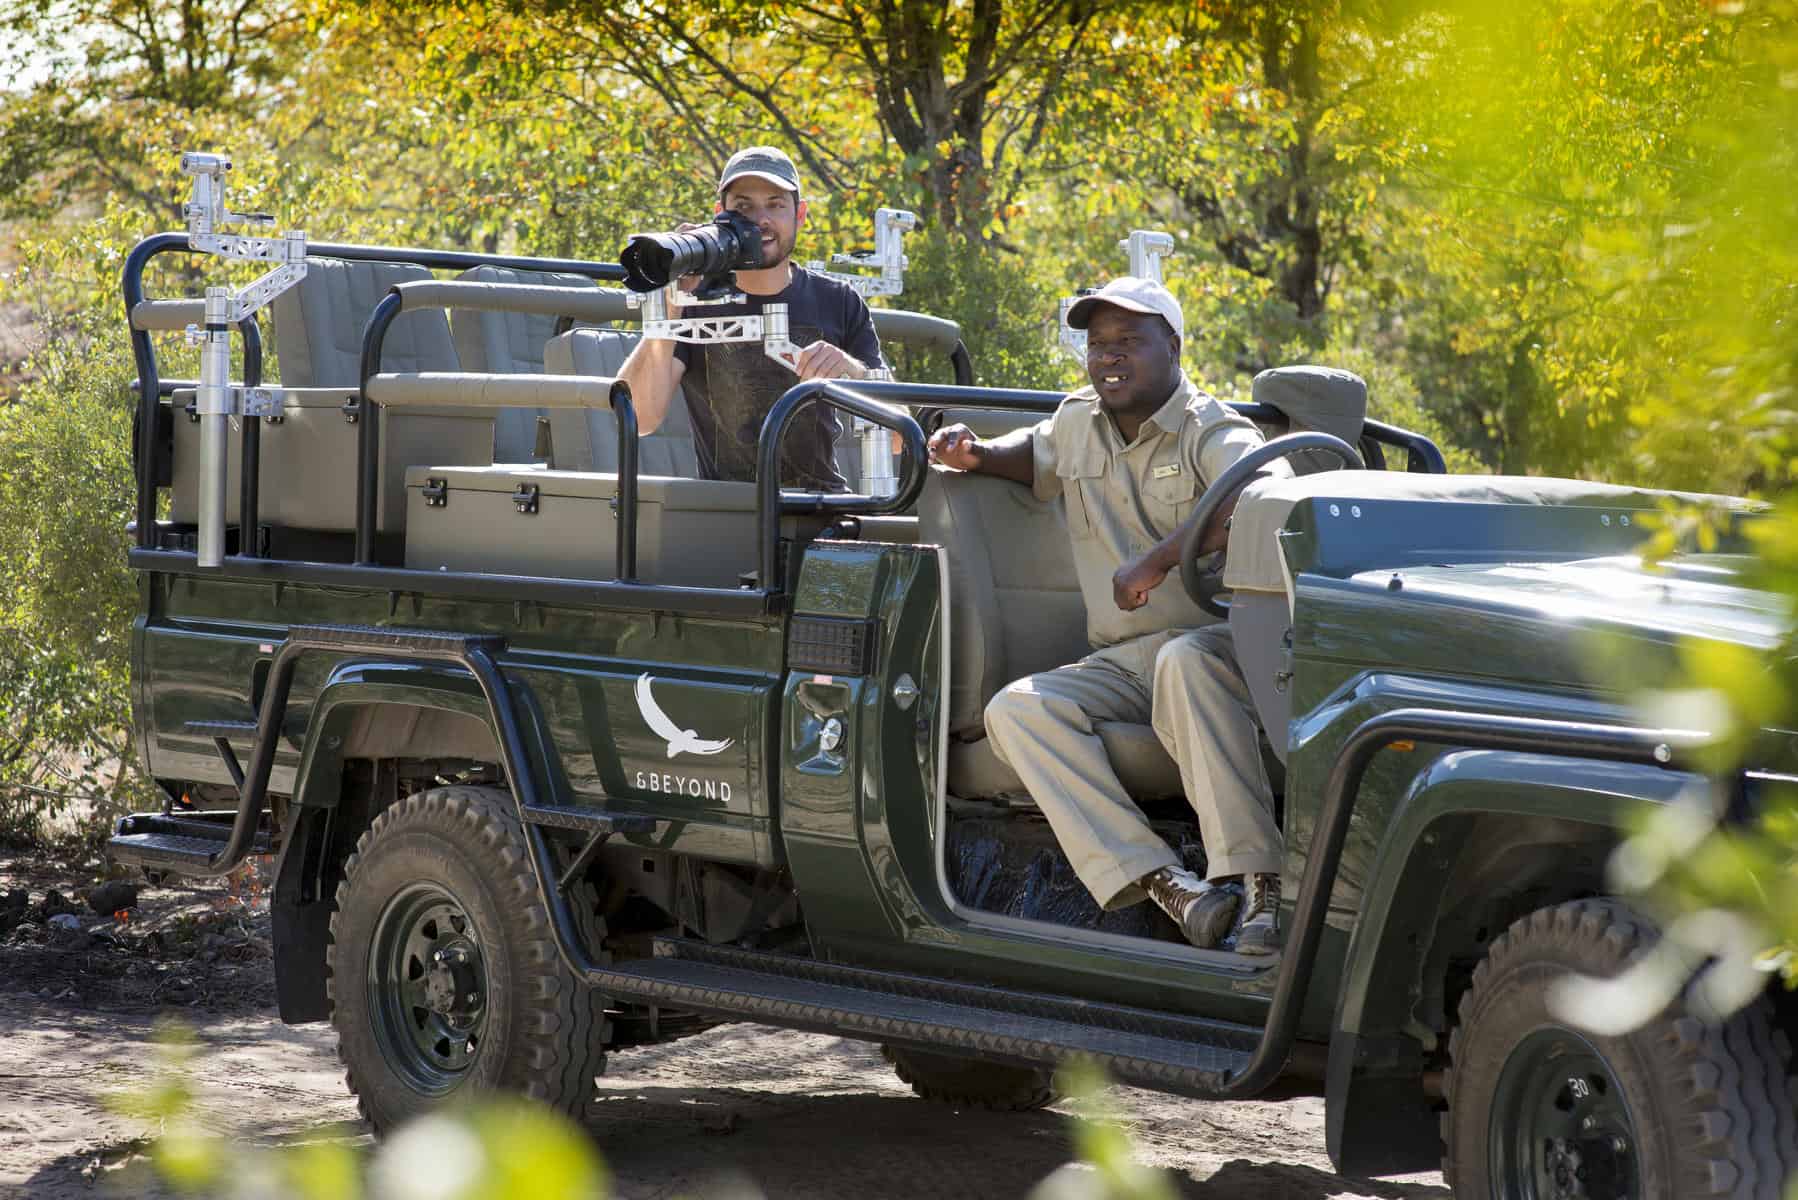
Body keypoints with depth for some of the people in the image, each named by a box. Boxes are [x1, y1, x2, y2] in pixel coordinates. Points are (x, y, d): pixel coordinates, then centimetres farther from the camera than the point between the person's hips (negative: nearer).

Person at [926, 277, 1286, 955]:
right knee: (1016, 709, -23)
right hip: (1118, 665, 6)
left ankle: (1255, 880, -50)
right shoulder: (1076, 423, 19)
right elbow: (1033, 455, 42)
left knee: (1185, 661, -42)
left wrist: (1159, 559, -27)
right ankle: (1162, 882, -39)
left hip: (1212, 647, -6)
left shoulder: (1212, 432, -3)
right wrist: (974, 455, 18)